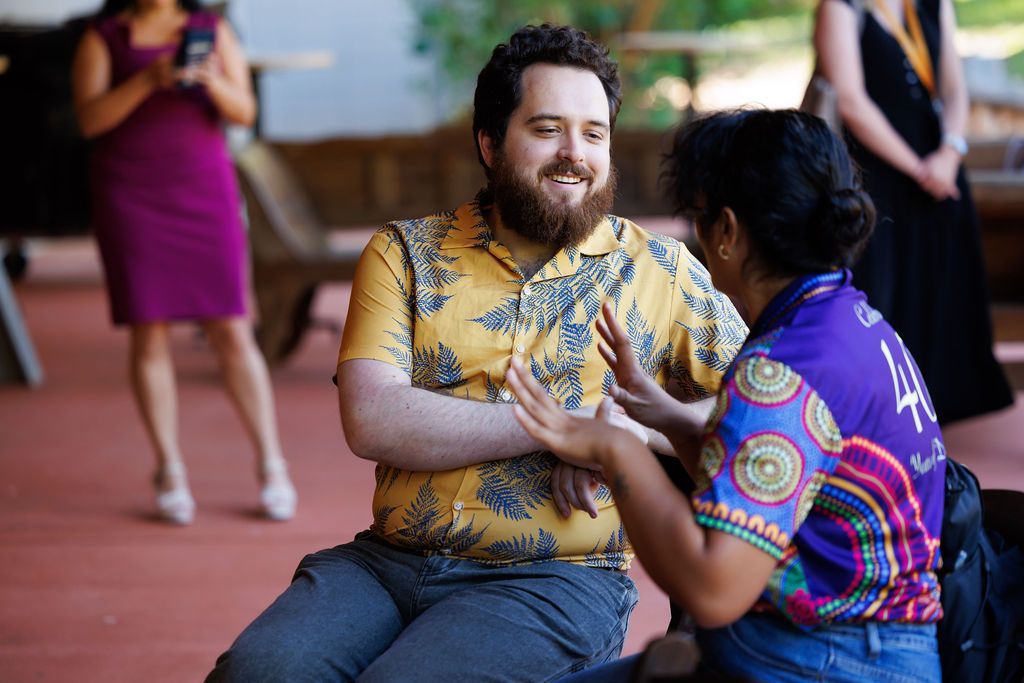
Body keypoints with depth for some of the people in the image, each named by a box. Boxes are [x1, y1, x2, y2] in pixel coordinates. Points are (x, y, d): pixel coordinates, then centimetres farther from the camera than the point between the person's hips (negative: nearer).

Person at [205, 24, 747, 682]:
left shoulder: (662, 271, 8)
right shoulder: (405, 252, 9)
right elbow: (371, 420, -6)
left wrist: (624, 432, -12)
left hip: (552, 580, -1)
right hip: (388, 560, 2)